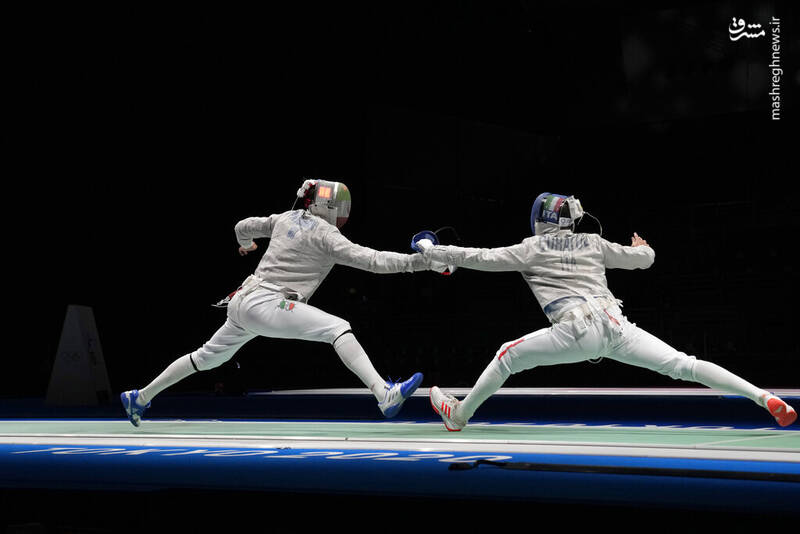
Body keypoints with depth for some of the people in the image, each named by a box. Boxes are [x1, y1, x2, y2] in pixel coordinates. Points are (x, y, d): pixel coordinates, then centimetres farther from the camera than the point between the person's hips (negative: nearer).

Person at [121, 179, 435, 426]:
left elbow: (243, 227, 26)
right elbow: (370, 260, -18)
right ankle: (385, 396, -37)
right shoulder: (324, 234, -10)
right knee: (338, 328, -20)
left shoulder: (287, 219, 12)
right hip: (266, 306, -9)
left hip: (244, 302, 9)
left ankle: (140, 398, 36)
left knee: (208, 357, 26)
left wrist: (245, 244, 49)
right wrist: (418, 261, -21)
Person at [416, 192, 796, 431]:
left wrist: (431, 251, 25)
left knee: (508, 357, 15)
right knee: (685, 366, -2)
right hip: (615, 325, 4)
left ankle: (459, 415, 22)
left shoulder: (534, 247, 11)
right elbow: (643, 259, 31)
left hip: (577, 331, -4)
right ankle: (765, 399, -15)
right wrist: (644, 248, 57)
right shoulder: (593, 243, 22)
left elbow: (481, 258, 13)